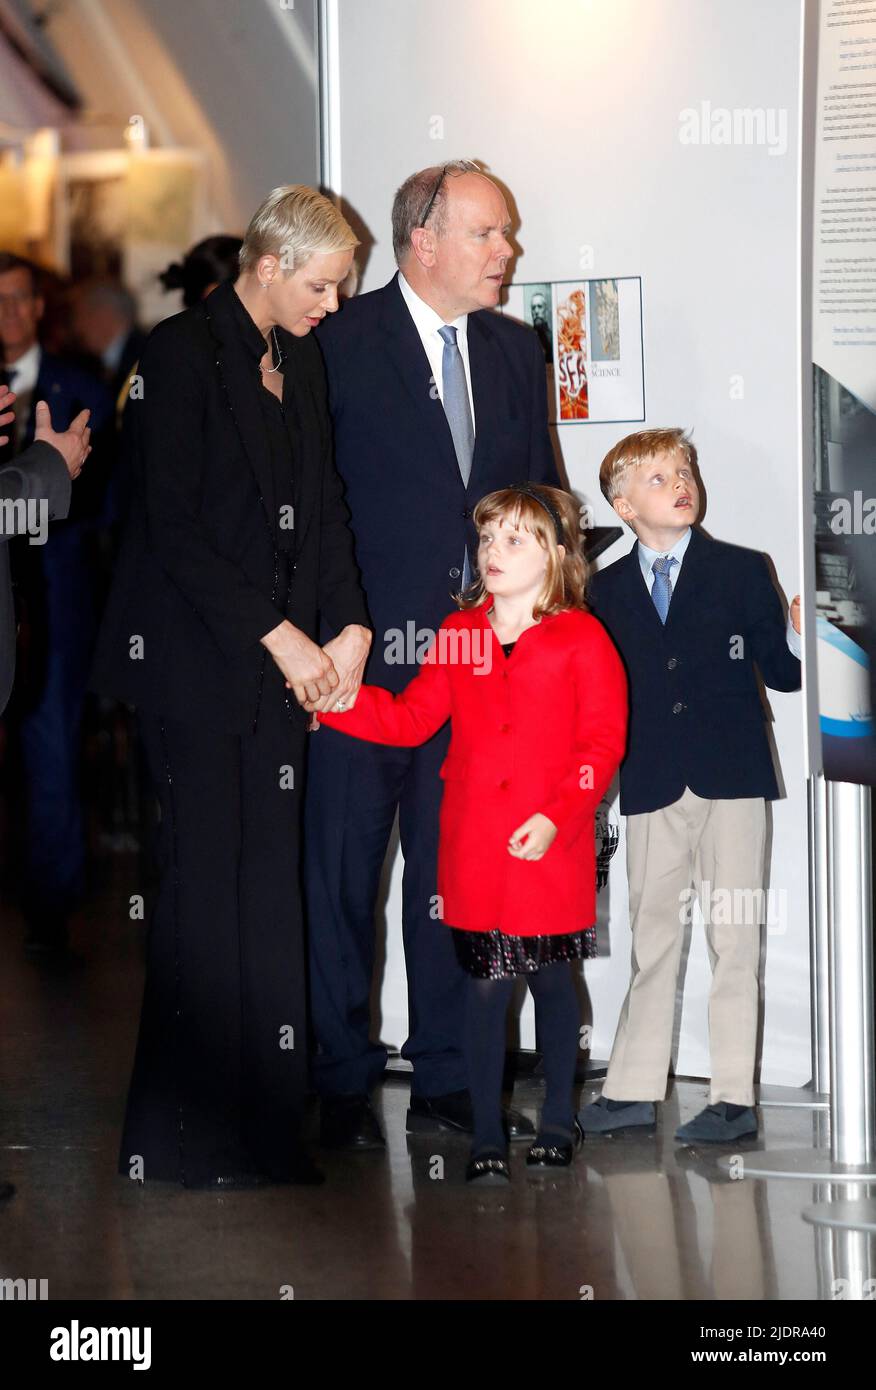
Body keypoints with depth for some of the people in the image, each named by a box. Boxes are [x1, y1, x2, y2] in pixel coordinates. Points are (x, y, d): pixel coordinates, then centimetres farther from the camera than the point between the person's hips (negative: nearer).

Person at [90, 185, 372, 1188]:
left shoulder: (301, 360, 13)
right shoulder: (183, 353, -9)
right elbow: (172, 525, -14)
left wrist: (347, 623, 1)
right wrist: (276, 634, -14)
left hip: (281, 655, 7)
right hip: (197, 660, -7)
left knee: (270, 886, 5)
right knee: (206, 878, -6)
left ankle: (263, 1123, 10)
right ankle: (187, 1134, 2)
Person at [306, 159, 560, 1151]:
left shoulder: (515, 352, 12)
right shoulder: (339, 343, -6)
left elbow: (542, 497, 17)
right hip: (364, 653, -5)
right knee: (342, 868, 2)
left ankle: (448, 1077, 20)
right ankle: (341, 1083, 14)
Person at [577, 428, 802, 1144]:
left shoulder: (744, 571, 3)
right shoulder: (606, 590, 8)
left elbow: (781, 675, 3)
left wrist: (799, 639, -16)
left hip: (731, 781, -2)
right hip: (652, 785, 2)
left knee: (734, 939, 0)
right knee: (652, 938, 9)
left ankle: (735, 1097, 5)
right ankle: (633, 1090, 16)